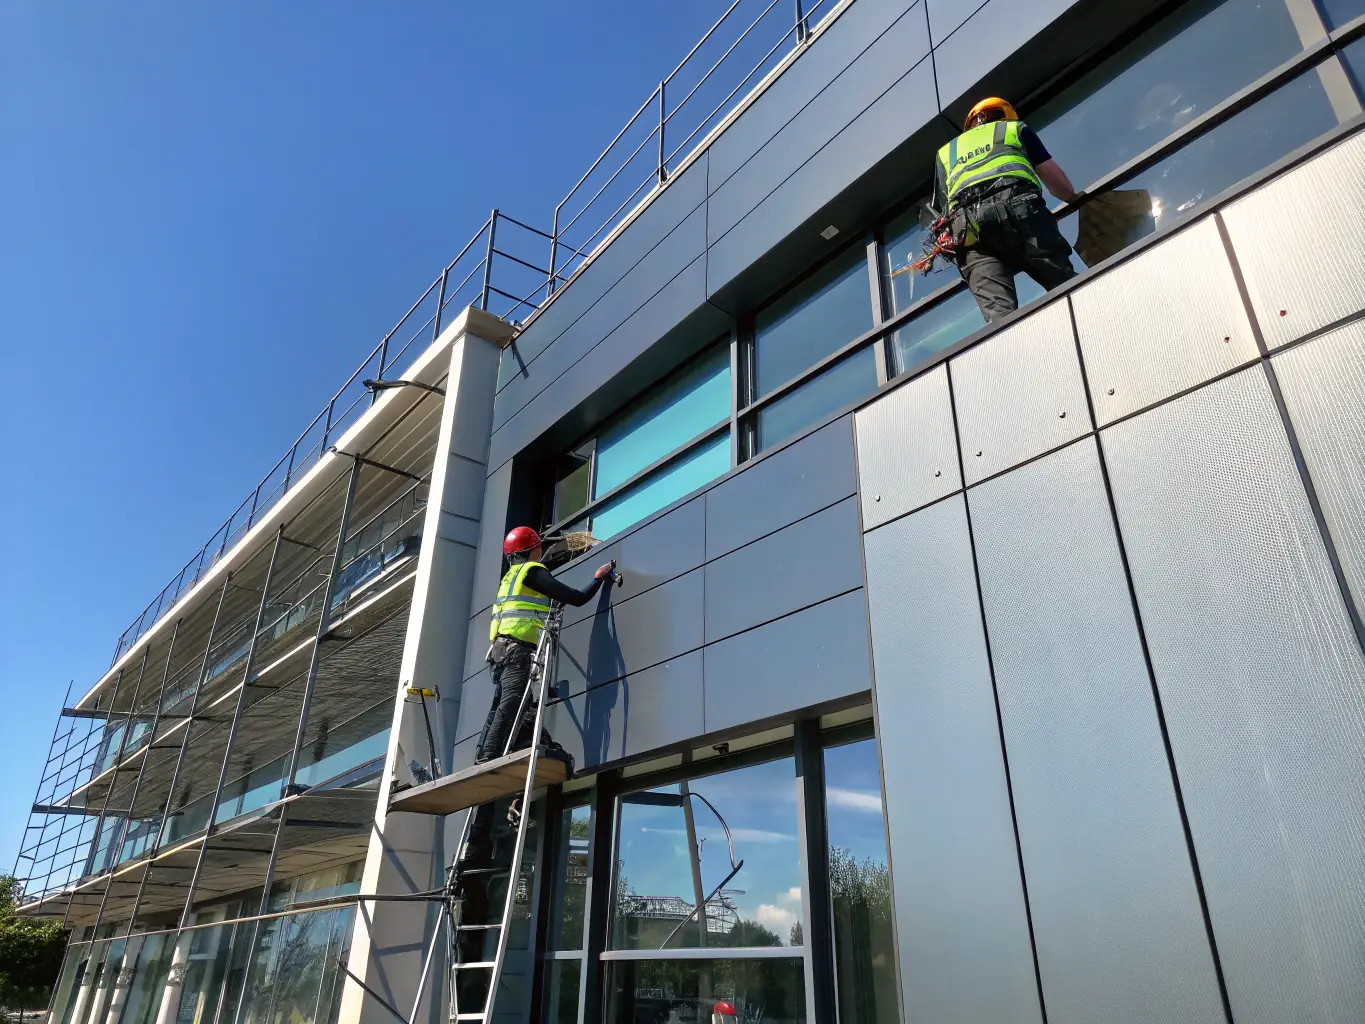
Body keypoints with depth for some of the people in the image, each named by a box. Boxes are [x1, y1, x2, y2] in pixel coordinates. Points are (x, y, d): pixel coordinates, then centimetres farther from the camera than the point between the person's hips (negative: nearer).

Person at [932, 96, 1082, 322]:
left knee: (997, 311, -16)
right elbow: (1053, 177, 31)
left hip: (967, 224, 1)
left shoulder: (945, 153, 39)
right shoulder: (1016, 128, 34)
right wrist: (1074, 197, 49)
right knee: (1065, 284, -4)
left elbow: (942, 209, 33)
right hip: (1017, 206, -1)